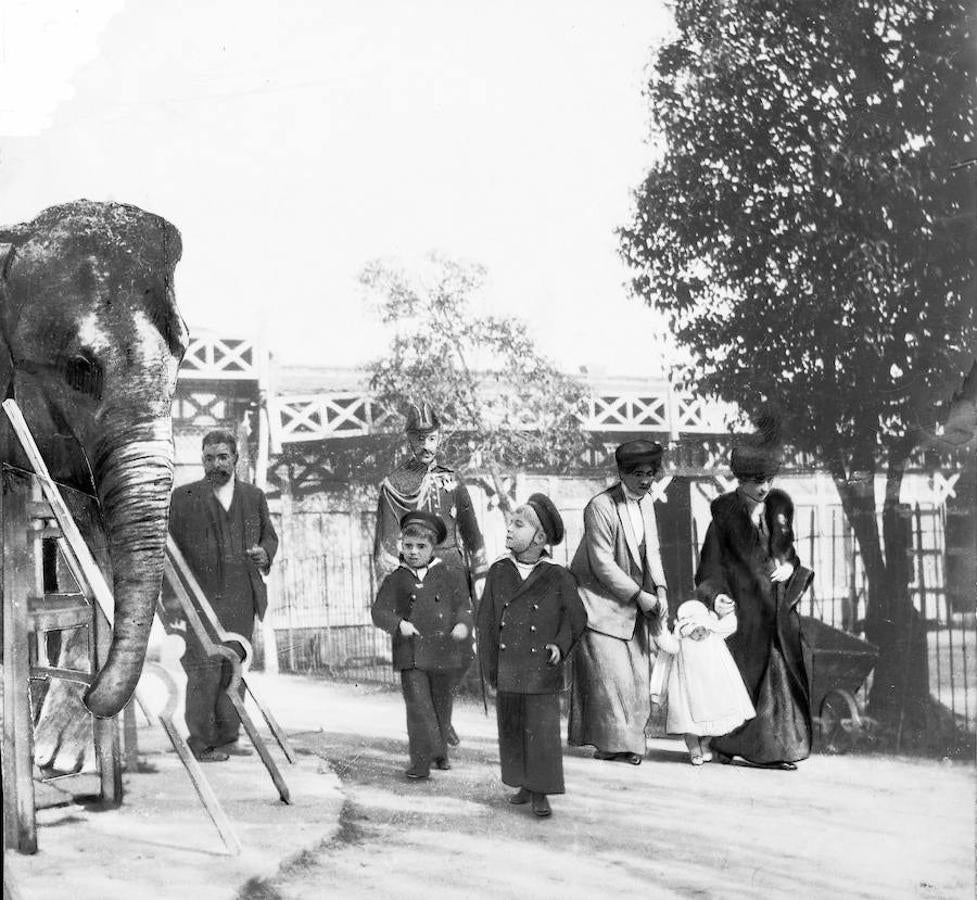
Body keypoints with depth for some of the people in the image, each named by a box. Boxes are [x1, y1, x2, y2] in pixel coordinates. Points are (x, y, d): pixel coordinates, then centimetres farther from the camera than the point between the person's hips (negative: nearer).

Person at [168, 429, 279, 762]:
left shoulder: (254, 497, 14)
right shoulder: (184, 498, 4)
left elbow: (269, 535, 23)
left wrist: (265, 553, 0)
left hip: (242, 597, 3)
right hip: (201, 597, -3)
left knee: (235, 667, 4)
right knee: (205, 669, -8)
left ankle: (227, 738, 13)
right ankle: (201, 743, 0)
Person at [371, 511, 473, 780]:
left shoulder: (450, 576, 3)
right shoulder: (395, 580, 3)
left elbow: (463, 605, 3)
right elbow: (379, 611, -1)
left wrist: (463, 625, -18)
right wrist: (398, 624, -20)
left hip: (442, 653, 1)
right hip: (410, 654, -1)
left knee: (441, 705, 14)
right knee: (418, 705, -11)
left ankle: (440, 753, 32)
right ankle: (422, 761, -10)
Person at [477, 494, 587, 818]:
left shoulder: (558, 577, -2)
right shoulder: (498, 573, 7)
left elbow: (575, 618, 6)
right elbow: (486, 621, 10)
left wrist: (561, 645, -10)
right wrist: (490, 666, 7)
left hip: (542, 671, -3)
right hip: (507, 669, 3)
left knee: (542, 731, -4)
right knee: (511, 730, 10)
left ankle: (541, 794, 5)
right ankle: (524, 785, 25)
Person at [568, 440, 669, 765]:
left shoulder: (646, 503, 7)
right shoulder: (600, 507, -18)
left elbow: (652, 550, 13)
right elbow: (602, 564, -19)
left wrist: (660, 589, -3)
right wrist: (639, 596, -17)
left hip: (635, 604, 7)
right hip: (601, 601, -7)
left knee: (637, 674, 7)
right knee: (609, 673, -7)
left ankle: (628, 737, 16)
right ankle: (614, 742, 1)